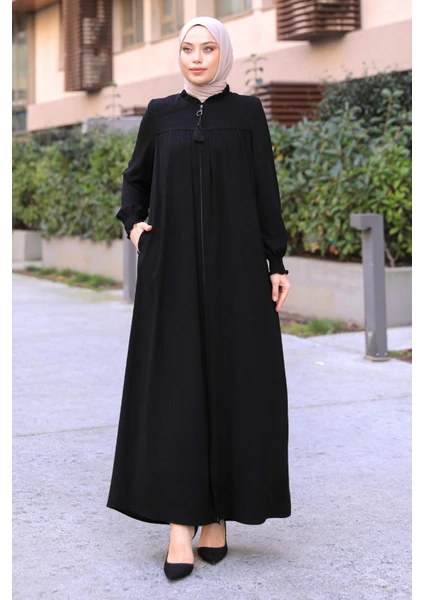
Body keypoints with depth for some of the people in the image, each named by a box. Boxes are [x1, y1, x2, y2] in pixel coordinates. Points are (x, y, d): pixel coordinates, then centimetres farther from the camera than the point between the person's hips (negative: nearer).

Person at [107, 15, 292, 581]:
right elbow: (135, 178, 22)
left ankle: (217, 513, 12)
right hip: (172, 267, 1)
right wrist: (135, 223, 3)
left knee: (231, 381, 0)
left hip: (234, 264, -1)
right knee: (174, 384, -5)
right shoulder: (160, 113, 9)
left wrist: (277, 263, -2)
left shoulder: (247, 111, 5)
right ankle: (180, 520, -3)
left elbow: (267, 190, 3)